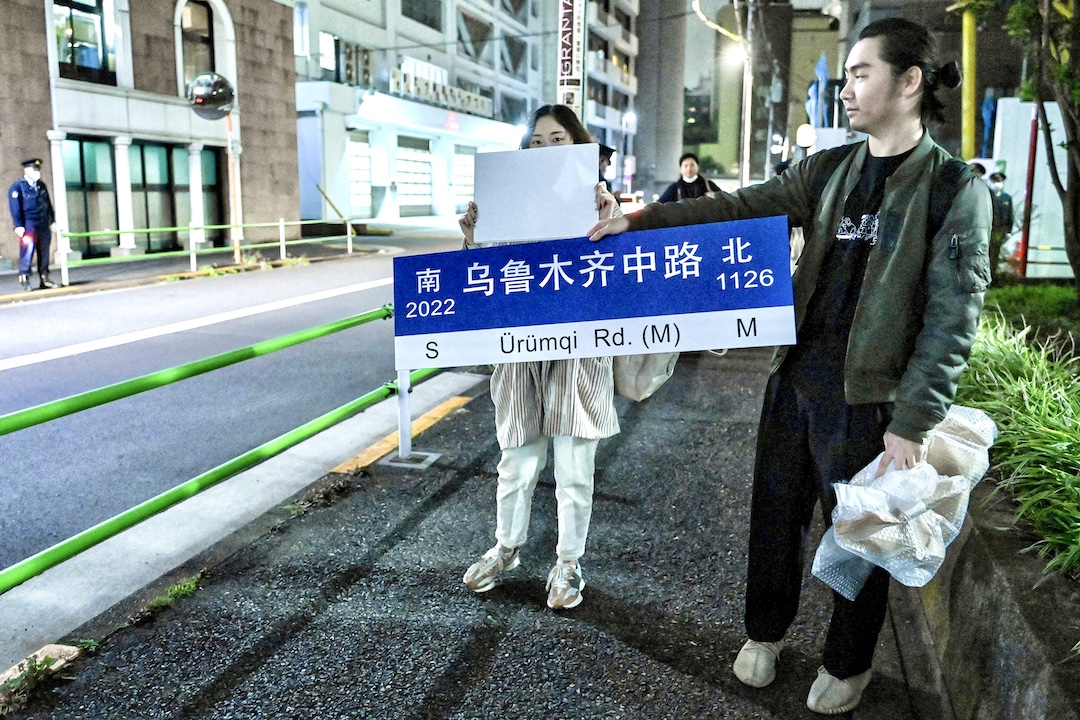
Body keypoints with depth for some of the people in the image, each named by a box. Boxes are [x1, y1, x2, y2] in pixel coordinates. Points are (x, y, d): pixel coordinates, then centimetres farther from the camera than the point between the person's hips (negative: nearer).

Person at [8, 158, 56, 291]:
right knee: (28, 247, -15)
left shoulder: (41, 186, 16)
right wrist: (18, 226, -14)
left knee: (44, 251, 6)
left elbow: (48, 204, 22)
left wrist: (52, 220, 18)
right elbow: (15, 208, -7)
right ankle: (24, 276, -7)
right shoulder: (17, 187, -2)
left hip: (43, 224, 6)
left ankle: (44, 279, 12)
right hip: (29, 224, -6)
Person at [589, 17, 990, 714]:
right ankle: (767, 632, 41)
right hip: (795, 380, 5)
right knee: (776, 516, 17)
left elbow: (951, 319, -12)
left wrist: (913, 422, -15)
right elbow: (741, 207, 3)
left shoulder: (958, 189, -9)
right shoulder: (828, 171, 7)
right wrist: (643, 219, -7)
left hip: (869, 400, -4)